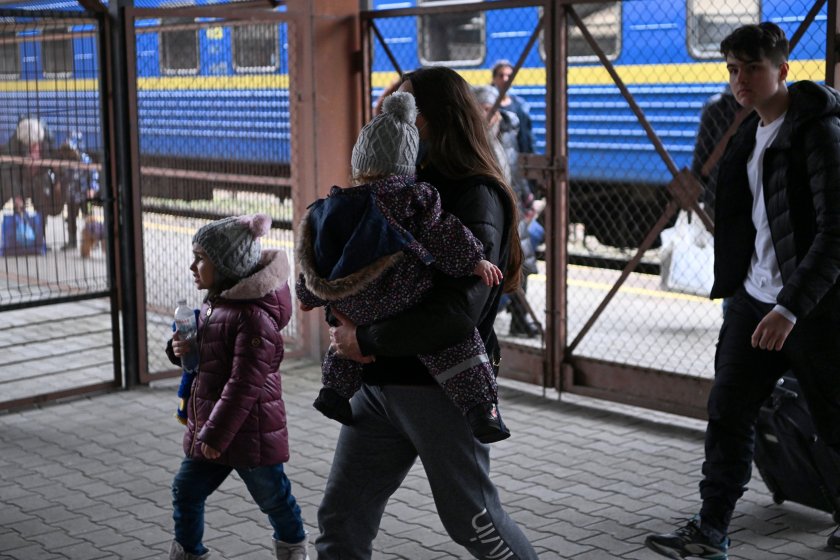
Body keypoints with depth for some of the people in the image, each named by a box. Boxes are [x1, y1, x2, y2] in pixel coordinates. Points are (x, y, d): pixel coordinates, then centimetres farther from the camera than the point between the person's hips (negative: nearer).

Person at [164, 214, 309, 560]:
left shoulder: (253, 317, -24)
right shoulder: (213, 304, 6)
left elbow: (245, 384, -26)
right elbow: (204, 356, 20)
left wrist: (216, 434, -23)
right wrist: (181, 349, -4)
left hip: (248, 431, -8)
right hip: (209, 430, 8)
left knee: (272, 496, 12)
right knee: (185, 491, 12)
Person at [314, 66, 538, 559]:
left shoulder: (477, 198, -14)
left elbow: (456, 311, -25)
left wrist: (366, 339, -17)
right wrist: (343, 315, -7)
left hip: (443, 385, -7)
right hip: (381, 383, 7)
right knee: (341, 519, 7)